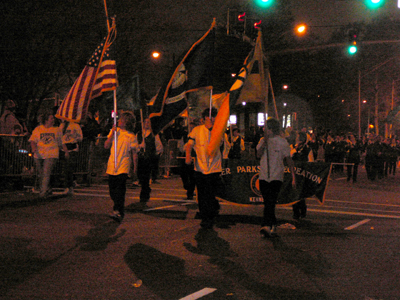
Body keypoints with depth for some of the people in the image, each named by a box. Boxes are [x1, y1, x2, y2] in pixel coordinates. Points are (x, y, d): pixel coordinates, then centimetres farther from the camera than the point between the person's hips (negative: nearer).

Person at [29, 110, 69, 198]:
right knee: (41, 174, 7)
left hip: (51, 155, -2)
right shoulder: (37, 129, 10)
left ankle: (44, 192, -18)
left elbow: (62, 142, 19)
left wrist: (66, 152, 13)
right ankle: (48, 190, 25)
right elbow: (33, 140, 1)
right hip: (39, 155, 2)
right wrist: (34, 148, -18)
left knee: (46, 172, -17)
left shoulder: (57, 130, 13)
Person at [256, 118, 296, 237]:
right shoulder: (262, 140, 9)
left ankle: (265, 226, -18)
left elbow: (288, 160, 3)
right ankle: (273, 225, 20)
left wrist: (293, 177, 0)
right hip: (263, 177, 4)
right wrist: (265, 141, -15)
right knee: (268, 203, 8)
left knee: (270, 202, -14)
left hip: (276, 177, -4)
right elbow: (259, 154, -6)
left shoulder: (282, 142, 0)